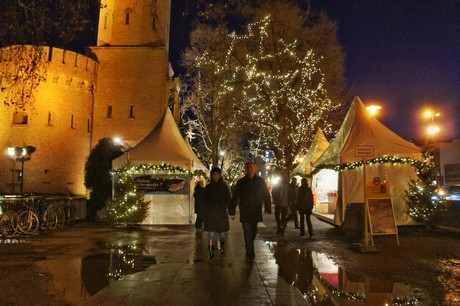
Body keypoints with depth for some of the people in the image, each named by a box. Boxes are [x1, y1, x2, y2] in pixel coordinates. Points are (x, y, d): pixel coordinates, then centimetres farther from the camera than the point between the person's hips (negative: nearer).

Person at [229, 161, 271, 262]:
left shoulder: (260, 181, 4)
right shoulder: (241, 182, 2)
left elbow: (266, 196, 5)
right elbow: (235, 197, 1)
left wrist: (267, 208, -2)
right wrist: (232, 211, -2)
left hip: (256, 211, 2)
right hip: (244, 212, -1)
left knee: (253, 232, 13)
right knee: (248, 233, -6)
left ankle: (249, 252, 34)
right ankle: (250, 254, 0)